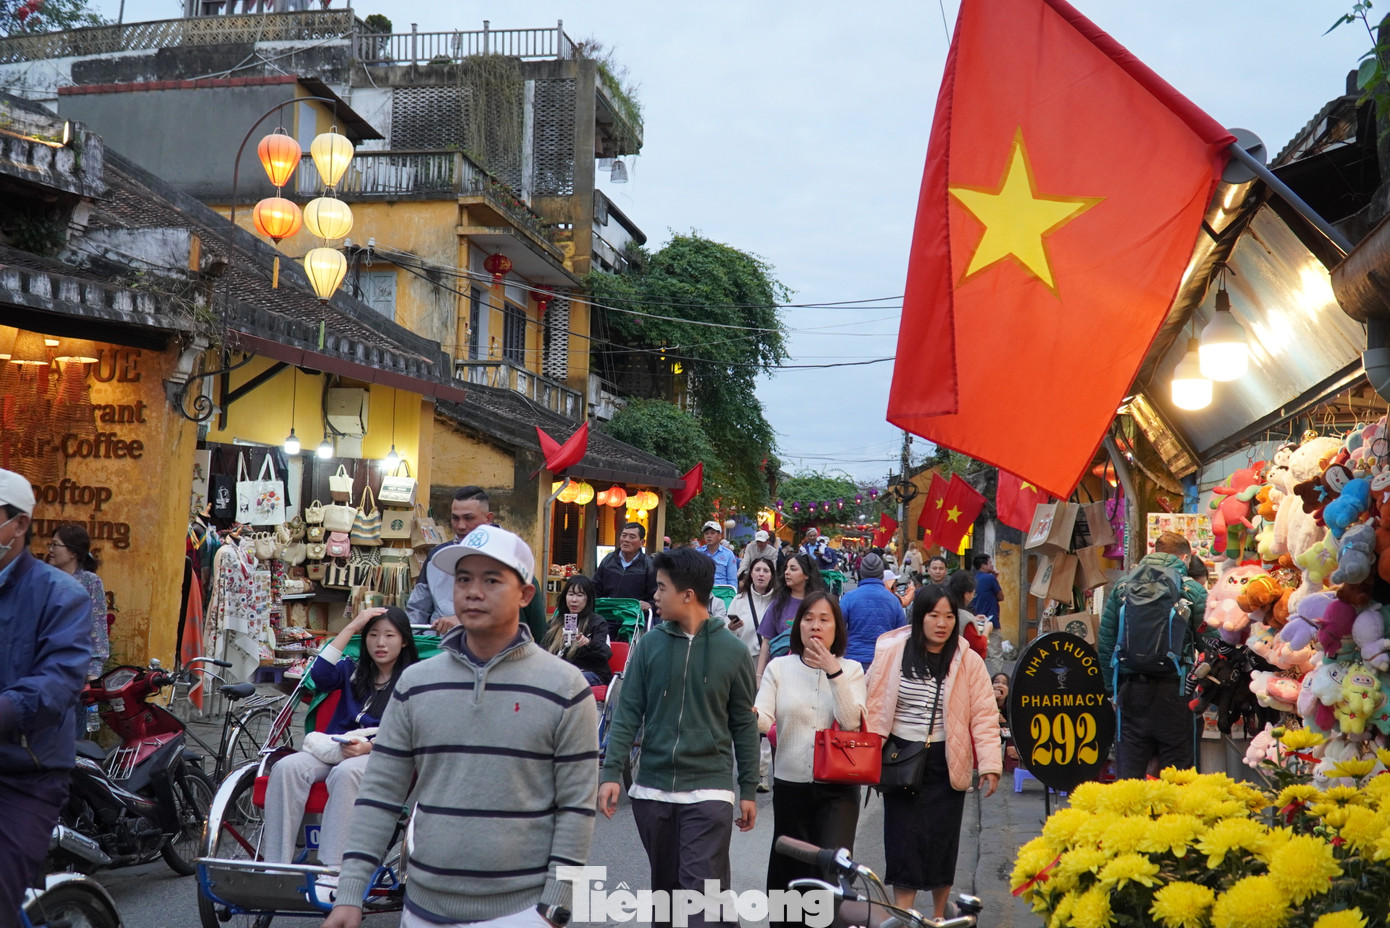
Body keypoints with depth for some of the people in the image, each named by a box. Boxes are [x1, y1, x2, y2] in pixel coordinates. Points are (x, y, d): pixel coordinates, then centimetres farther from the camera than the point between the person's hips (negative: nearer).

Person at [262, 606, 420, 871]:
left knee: (346, 772, -38)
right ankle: (275, 866, -28)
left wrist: (368, 746, -20)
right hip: (332, 748, 4)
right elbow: (320, 675, -3)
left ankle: (331, 869, -39)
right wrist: (351, 628, -1)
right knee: (286, 767, -26)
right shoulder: (352, 670, 19)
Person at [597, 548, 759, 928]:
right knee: (665, 887, 14)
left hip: (708, 790, -3)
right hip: (652, 788, 3)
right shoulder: (650, 644, 1)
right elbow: (628, 712, 2)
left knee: (703, 889, -10)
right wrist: (612, 771, -7)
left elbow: (744, 724, 3)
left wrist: (749, 789, 4)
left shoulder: (732, 649, -4)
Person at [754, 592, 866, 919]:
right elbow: (764, 719, -10)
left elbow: (851, 722, -13)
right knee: (789, 873, 11)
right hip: (790, 785, 1)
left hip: (837, 789, -1)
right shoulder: (779, 668, 2)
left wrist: (834, 672, -18)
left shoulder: (850, 670, 3)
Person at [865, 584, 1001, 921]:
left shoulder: (968, 661, -4)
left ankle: (940, 916, 26)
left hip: (946, 764, 0)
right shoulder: (891, 652, -3)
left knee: (941, 841, 8)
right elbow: (874, 706, 1)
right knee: (903, 841, 1)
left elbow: (984, 716, -5)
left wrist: (990, 764, -12)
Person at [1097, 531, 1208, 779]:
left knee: (1127, 777, 7)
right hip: (1173, 691, -2)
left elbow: (1105, 644, 7)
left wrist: (1112, 688, 14)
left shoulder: (1121, 587, 7)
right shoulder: (1193, 590, -1)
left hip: (1131, 691, 2)